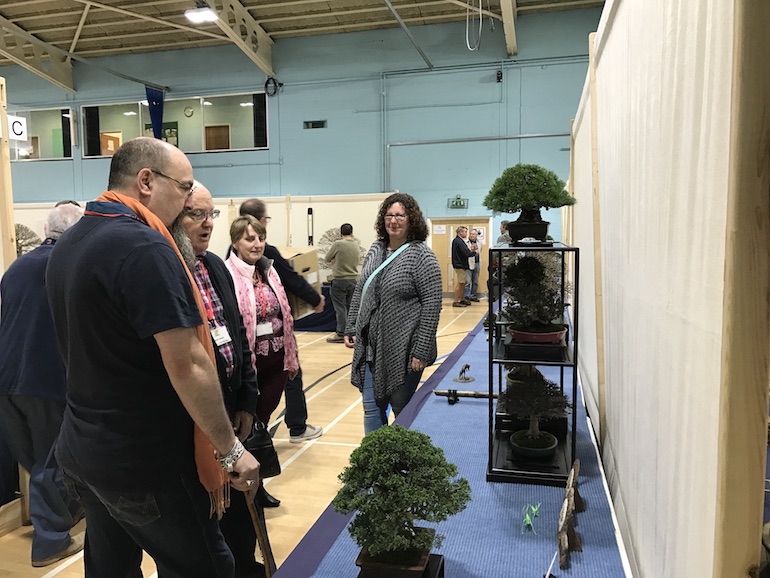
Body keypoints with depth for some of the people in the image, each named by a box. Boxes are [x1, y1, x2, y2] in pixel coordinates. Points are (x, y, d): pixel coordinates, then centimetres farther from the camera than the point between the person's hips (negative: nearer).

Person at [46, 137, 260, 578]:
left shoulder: (68, 244, 8)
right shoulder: (145, 248, -22)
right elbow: (187, 366, -24)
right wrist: (231, 450, -16)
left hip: (81, 449, 9)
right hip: (146, 460, -9)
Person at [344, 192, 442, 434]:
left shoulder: (421, 255, -10)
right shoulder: (375, 250, 9)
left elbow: (432, 305, -14)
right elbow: (360, 292, 16)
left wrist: (422, 351, -16)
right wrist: (351, 328, 10)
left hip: (402, 350, -5)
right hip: (371, 348, 6)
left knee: (404, 410, 9)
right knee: (372, 409, 11)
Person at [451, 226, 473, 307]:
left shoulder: (457, 240, 15)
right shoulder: (459, 241, -18)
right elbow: (466, 253, -23)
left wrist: (470, 251, 0)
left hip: (461, 265, 10)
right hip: (460, 266, -10)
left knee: (463, 283, 15)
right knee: (459, 283, -6)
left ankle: (462, 299, 24)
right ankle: (456, 301, -3)